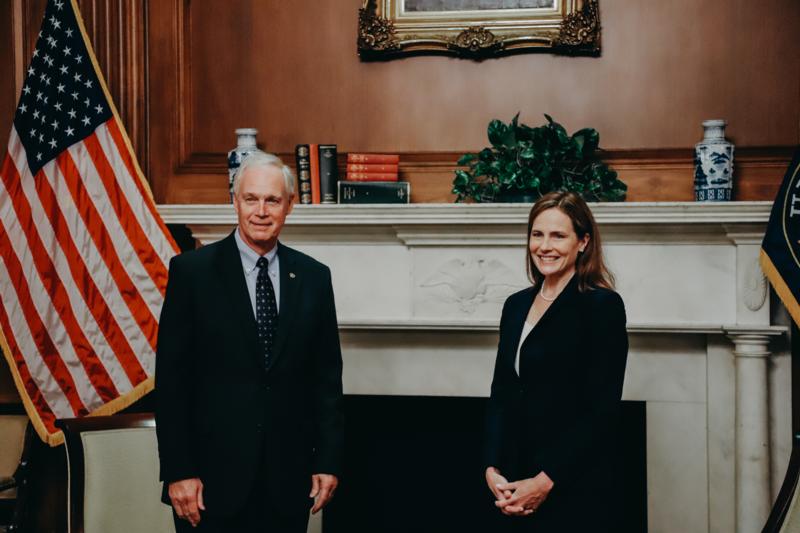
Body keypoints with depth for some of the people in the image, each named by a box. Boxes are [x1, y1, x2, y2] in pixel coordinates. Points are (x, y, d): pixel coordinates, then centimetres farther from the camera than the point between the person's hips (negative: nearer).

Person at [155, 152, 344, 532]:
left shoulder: (314, 277, 5)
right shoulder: (192, 271, -4)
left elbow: (327, 377, 8)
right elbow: (170, 379, -5)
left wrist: (329, 461, 4)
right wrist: (178, 472, -9)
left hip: (288, 481, 3)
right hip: (213, 477, -3)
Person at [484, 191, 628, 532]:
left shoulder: (603, 306, -9)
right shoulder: (516, 305, 10)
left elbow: (602, 411, -14)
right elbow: (500, 397, 11)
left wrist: (546, 481, -16)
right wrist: (493, 469, -2)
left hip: (574, 491, -6)